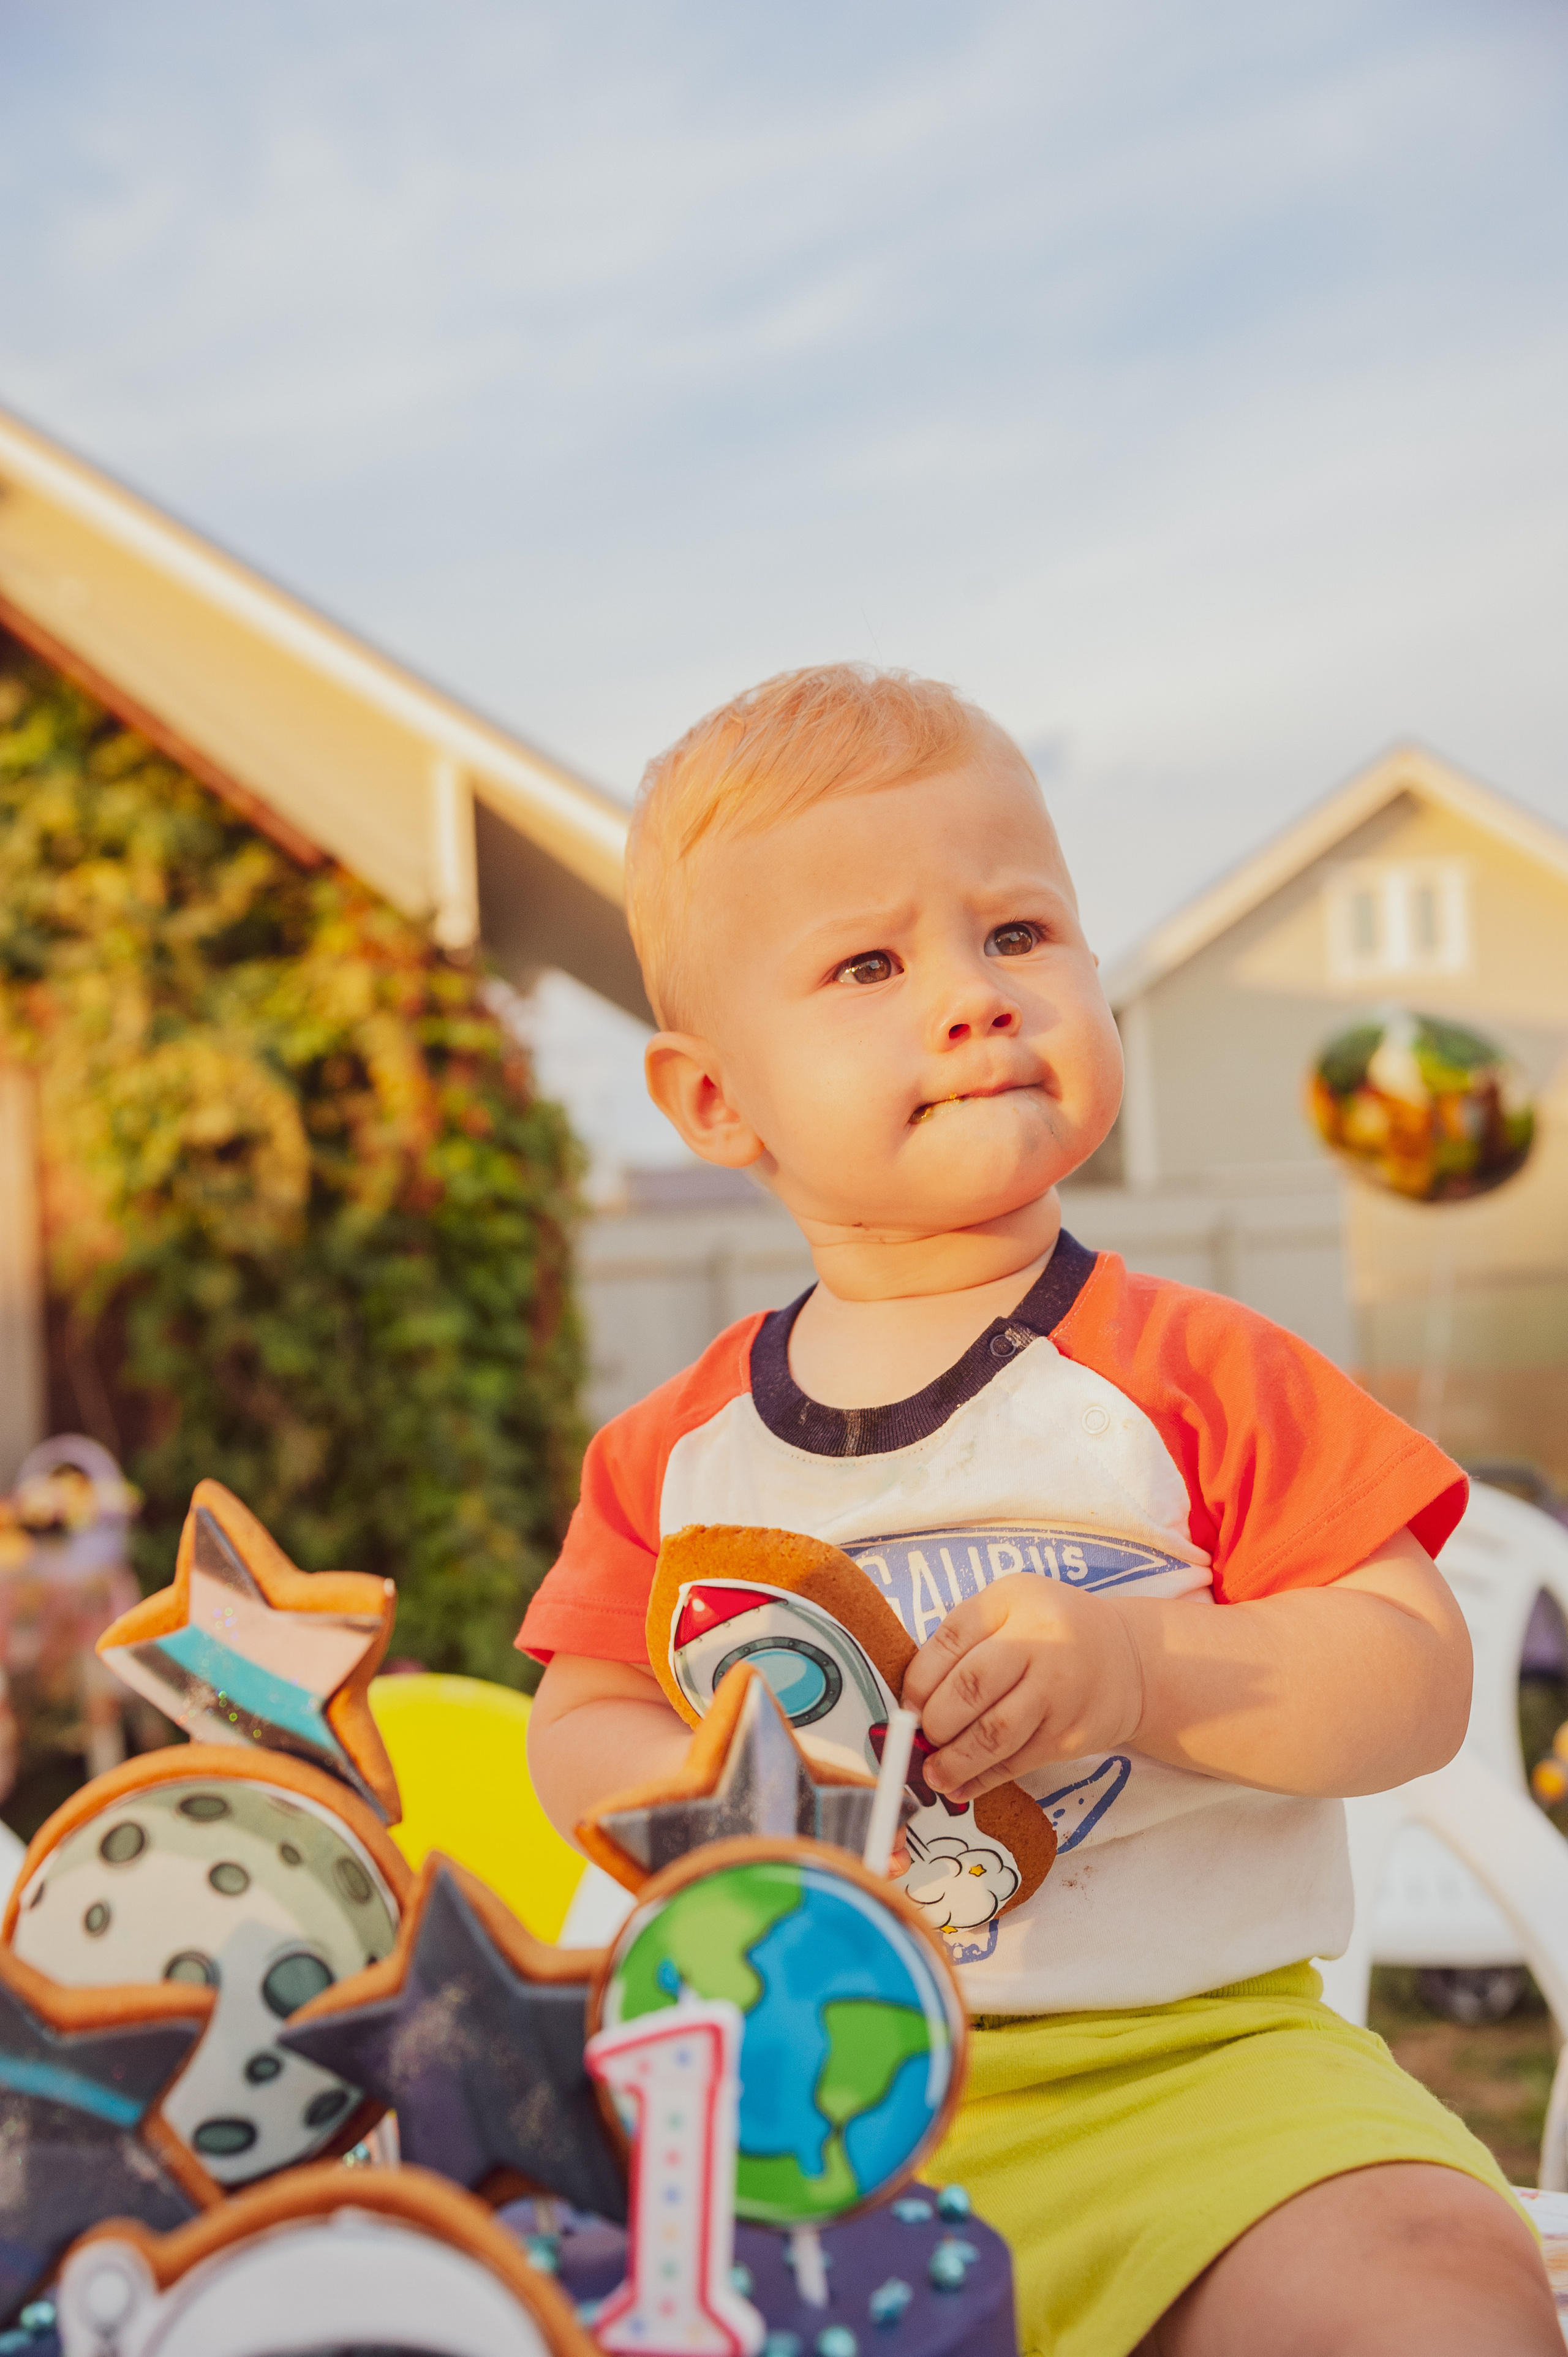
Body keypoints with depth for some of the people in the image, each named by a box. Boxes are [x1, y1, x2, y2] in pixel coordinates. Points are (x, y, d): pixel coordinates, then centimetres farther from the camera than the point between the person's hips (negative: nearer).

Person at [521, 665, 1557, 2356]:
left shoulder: (1194, 1374, -1)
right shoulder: (677, 1453, 7)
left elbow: (1416, 1674, -5)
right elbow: (580, 1726, 11)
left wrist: (1133, 1672, -22)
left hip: (1183, 2061, -2)